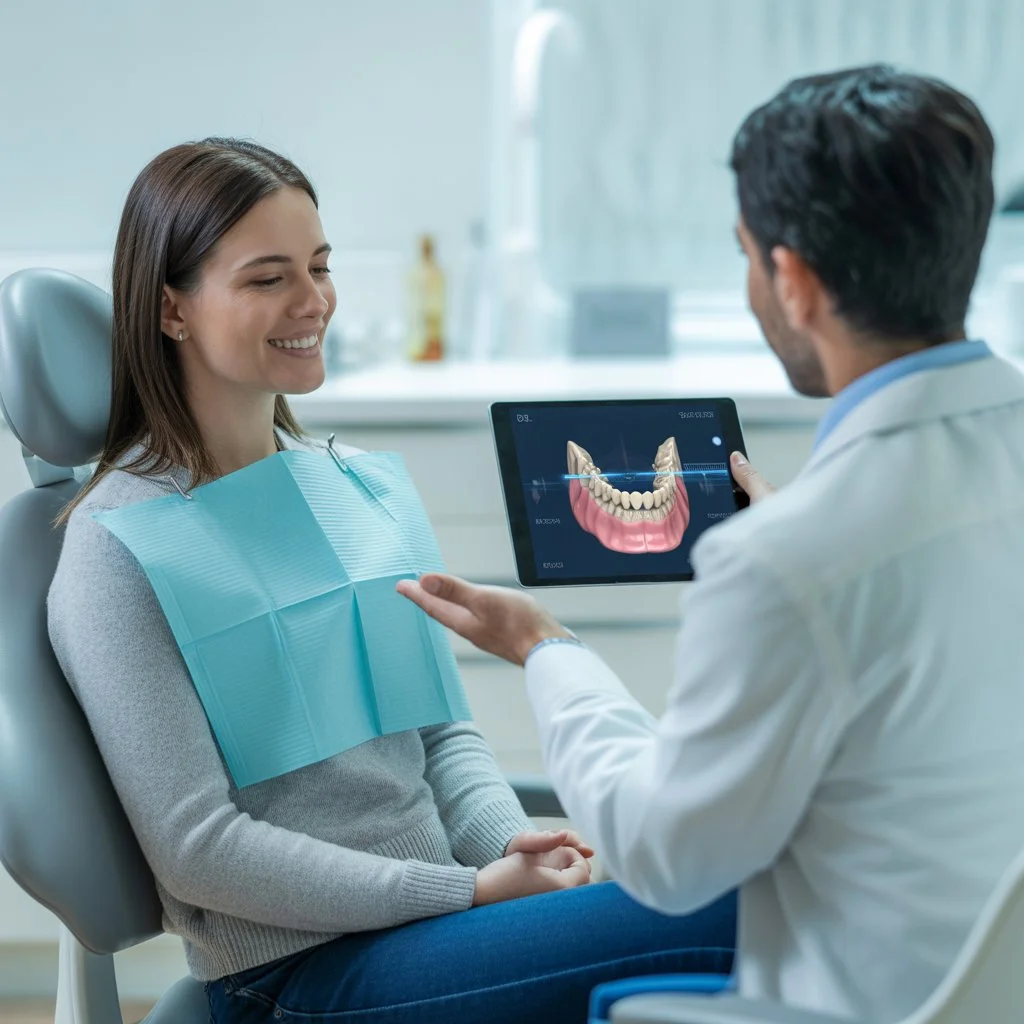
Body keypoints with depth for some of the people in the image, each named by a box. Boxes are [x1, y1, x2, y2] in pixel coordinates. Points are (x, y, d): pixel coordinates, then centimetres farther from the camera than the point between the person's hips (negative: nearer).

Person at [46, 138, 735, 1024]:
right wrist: (470, 892, -15)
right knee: (719, 918, -27)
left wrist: (510, 840, -5)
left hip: (438, 907, 7)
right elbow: (197, 849, -13)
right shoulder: (120, 544, -8)